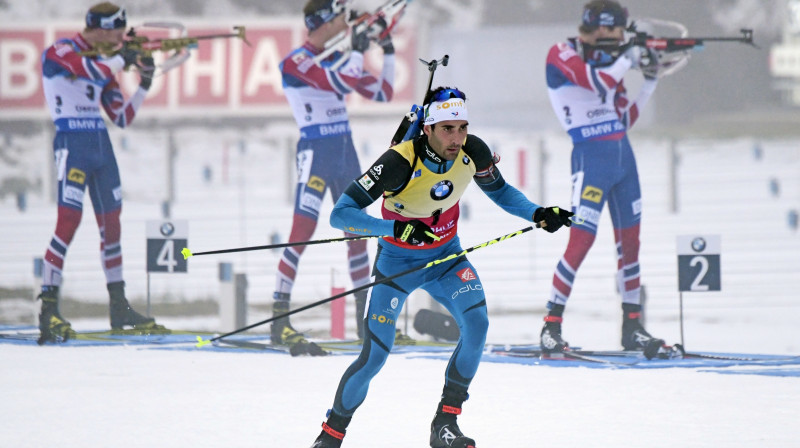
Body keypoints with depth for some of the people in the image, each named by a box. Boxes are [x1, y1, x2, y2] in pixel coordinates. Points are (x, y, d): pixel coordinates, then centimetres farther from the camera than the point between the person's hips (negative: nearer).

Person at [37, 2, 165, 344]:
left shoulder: (103, 64, 16)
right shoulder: (59, 52, -5)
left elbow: (122, 118, 16)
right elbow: (89, 69, -26)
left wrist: (144, 85, 4)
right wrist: (123, 59, -10)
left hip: (101, 147, 8)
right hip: (72, 144, -8)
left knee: (111, 224, 11)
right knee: (69, 220, -17)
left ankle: (119, 308, 20)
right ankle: (48, 310, -19)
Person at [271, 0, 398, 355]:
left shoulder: (338, 59, 13)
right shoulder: (296, 61, -11)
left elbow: (383, 92, 17)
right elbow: (340, 83, -26)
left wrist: (388, 53, 12)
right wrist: (358, 51, -11)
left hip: (345, 152, 8)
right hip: (315, 153, -8)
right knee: (302, 232, -15)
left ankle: (366, 319, 21)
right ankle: (279, 321, -17)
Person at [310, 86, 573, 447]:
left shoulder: (473, 152, -17)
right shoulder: (400, 162, -31)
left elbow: (499, 191, 5)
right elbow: (340, 214, -33)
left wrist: (537, 214, -12)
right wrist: (394, 228, -46)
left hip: (446, 257, 4)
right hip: (397, 262, -4)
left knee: (476, 323, -21)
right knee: (375, 355, -10)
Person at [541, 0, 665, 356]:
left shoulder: (607, 63, 15)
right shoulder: (562, 54, -5)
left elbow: (623, 119, 15)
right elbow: (597, 82, -22)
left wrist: (650, 81, 10)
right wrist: (630, 57, -10)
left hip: (623, 156, 8)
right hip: (591, 156, -8)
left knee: (629, 241, 10)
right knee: (581, 239, -14)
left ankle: (632, 327, 18)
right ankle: (551, 326, -9)